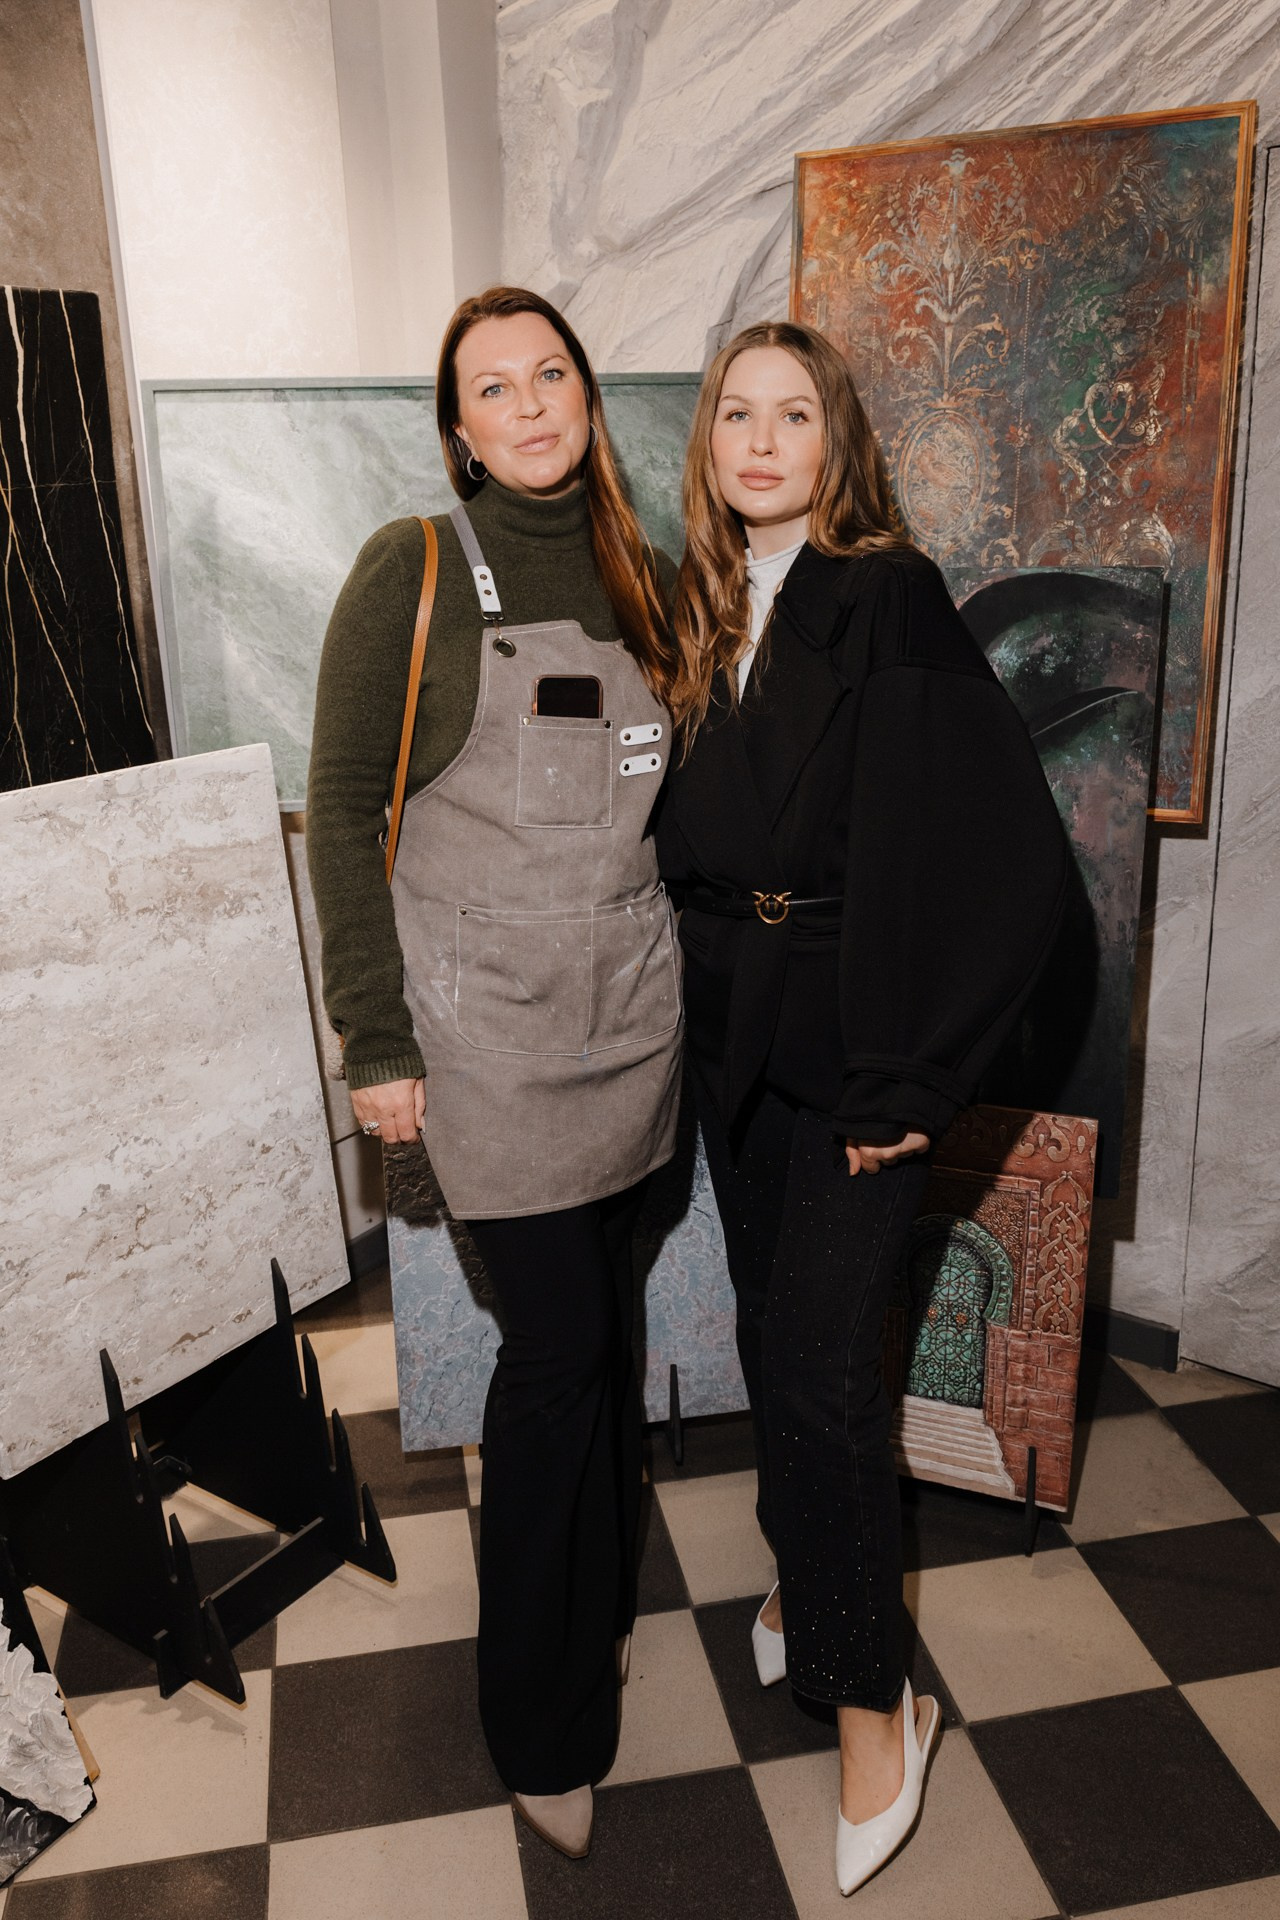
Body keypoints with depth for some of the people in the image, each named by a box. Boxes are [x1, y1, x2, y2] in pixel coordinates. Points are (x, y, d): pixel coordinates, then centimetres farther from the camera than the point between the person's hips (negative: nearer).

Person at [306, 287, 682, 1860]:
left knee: (602, 1323, 15)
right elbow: (343, 811, -7)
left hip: (630, 1015, 5)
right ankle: (544, 1727, 20)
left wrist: (685, 973, 13)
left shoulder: (635, 576, 10)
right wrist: (377, 1040, -10)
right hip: (490, 1026, -5)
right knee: (555, 1347, -1)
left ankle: (600, 1600, 40)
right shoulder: (413, 572, -5)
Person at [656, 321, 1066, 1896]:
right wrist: (684, 991, 5)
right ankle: (807, 1570, 41)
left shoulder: (892, 600, -12)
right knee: (768, 1331, 17)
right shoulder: (702, 611, 7)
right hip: (733, 1032, 6)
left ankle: (869, 1697, 16)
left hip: (852, 1043, -6)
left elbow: (1005, 852, -17)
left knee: (816, 1357, -4)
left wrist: (909, 1077, -16)